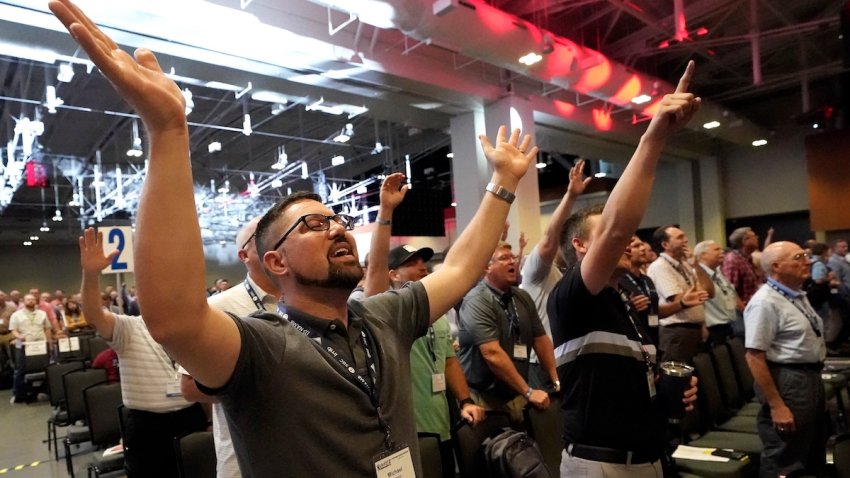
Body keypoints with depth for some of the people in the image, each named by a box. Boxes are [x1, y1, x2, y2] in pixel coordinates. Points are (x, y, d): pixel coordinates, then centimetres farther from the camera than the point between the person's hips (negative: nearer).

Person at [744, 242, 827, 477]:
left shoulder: (798, 295, 9)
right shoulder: (765, 302, -21)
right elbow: (755, 357, -25)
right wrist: (776, 405, -25)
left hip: (812, 378, 10)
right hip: (787, 382, -10)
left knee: (814, 455, 24)